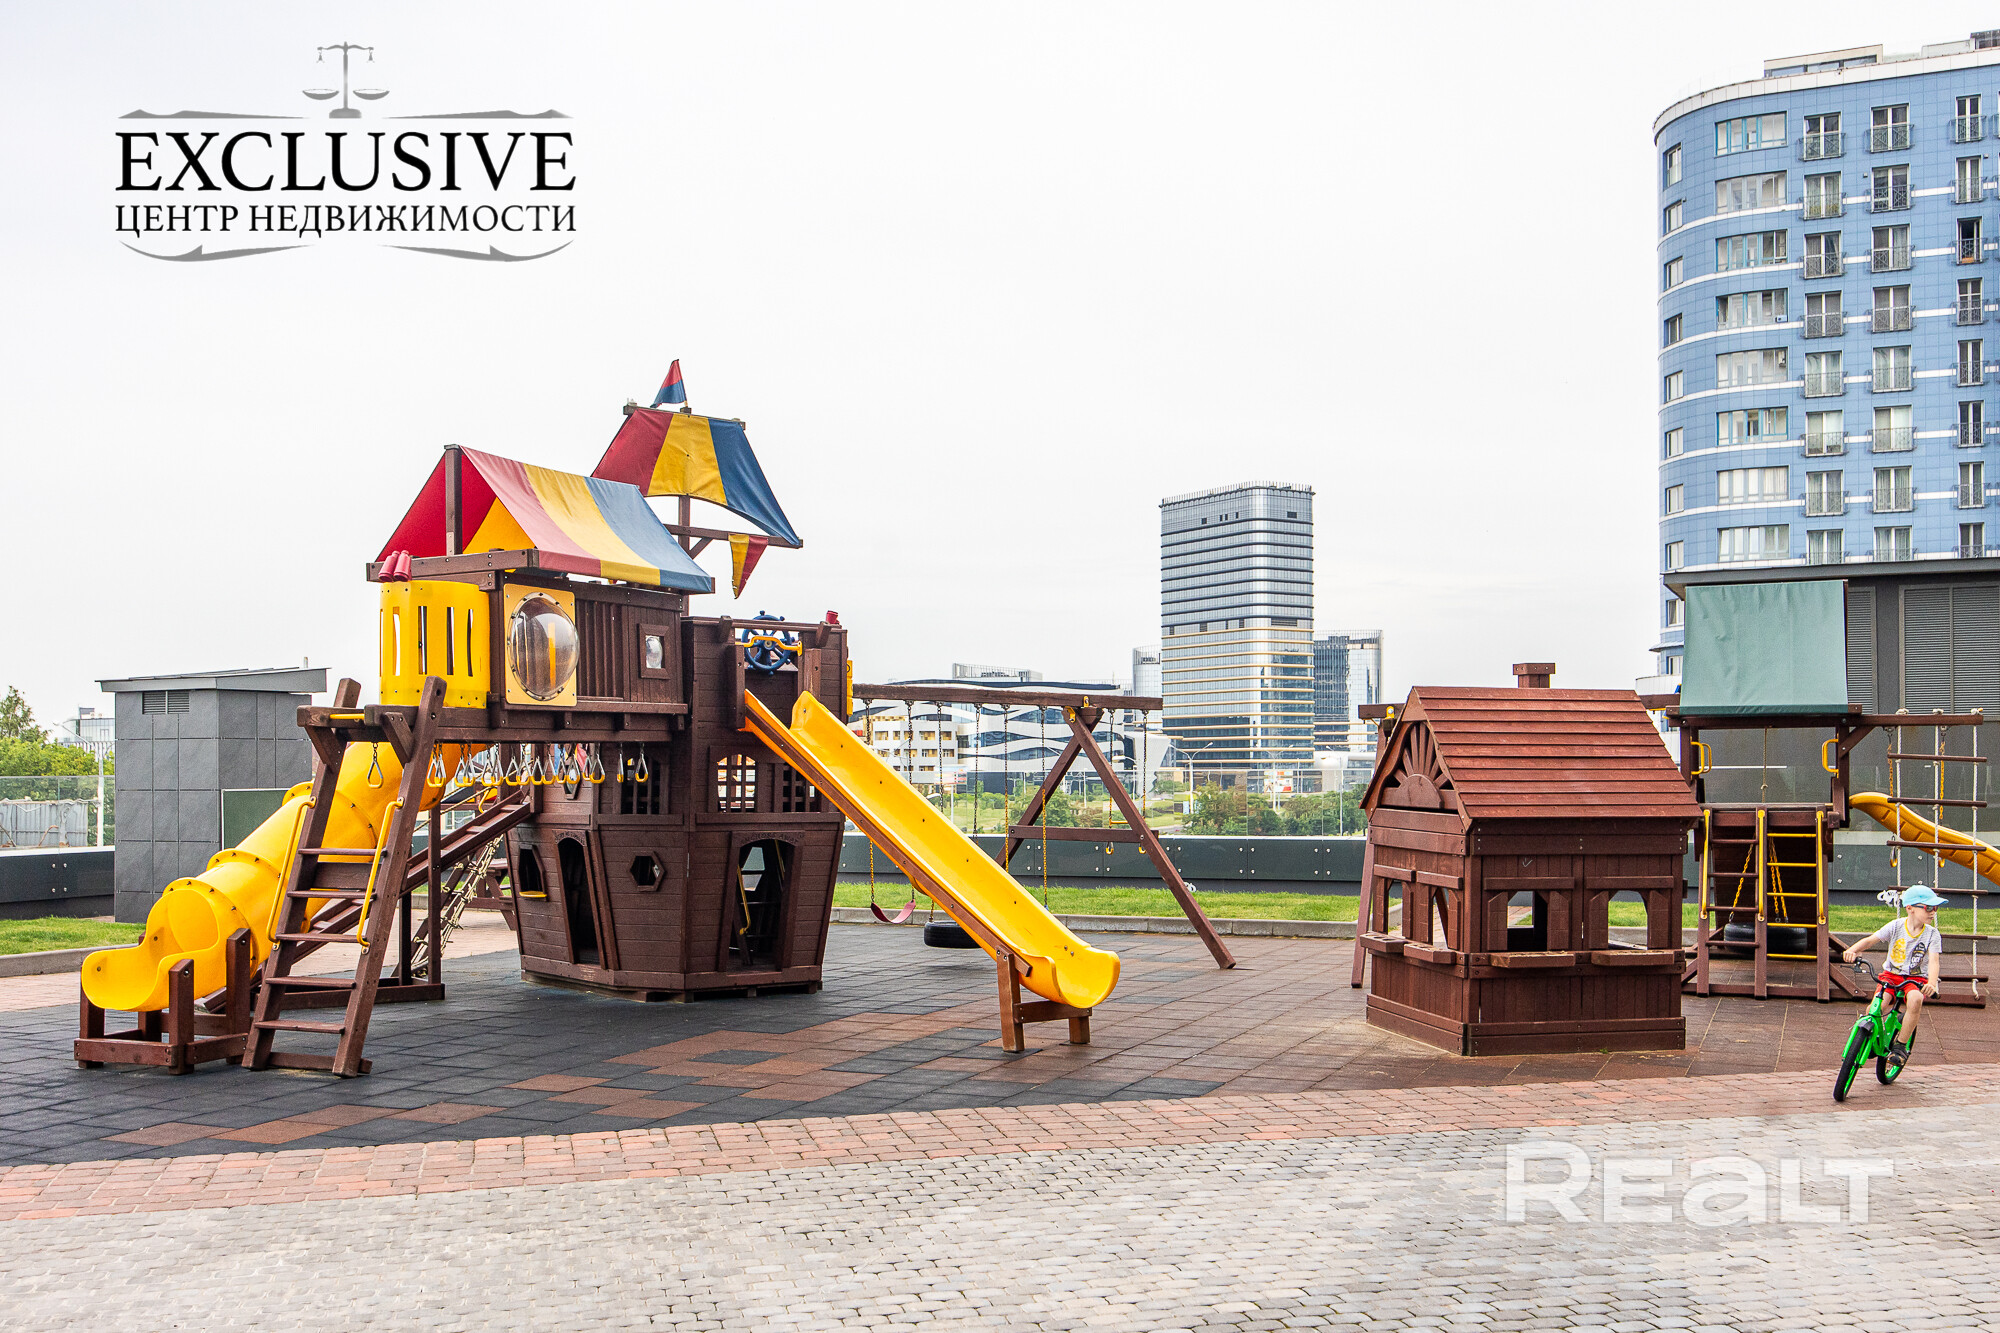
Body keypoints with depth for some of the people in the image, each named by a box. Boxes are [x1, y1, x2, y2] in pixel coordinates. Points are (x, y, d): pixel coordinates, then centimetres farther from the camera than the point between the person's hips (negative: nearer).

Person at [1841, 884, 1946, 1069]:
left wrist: (1932, 983, -35)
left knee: (1915, 999, -36)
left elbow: (1933, 960, -16)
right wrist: (1852, 949, -29)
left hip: (1917, 979, 0)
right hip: (1891, 975, 0)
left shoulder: (1932, 934, -4)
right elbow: (1871, 940, -8)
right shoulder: (1896, 927, -4)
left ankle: (1900, 1045, -19)